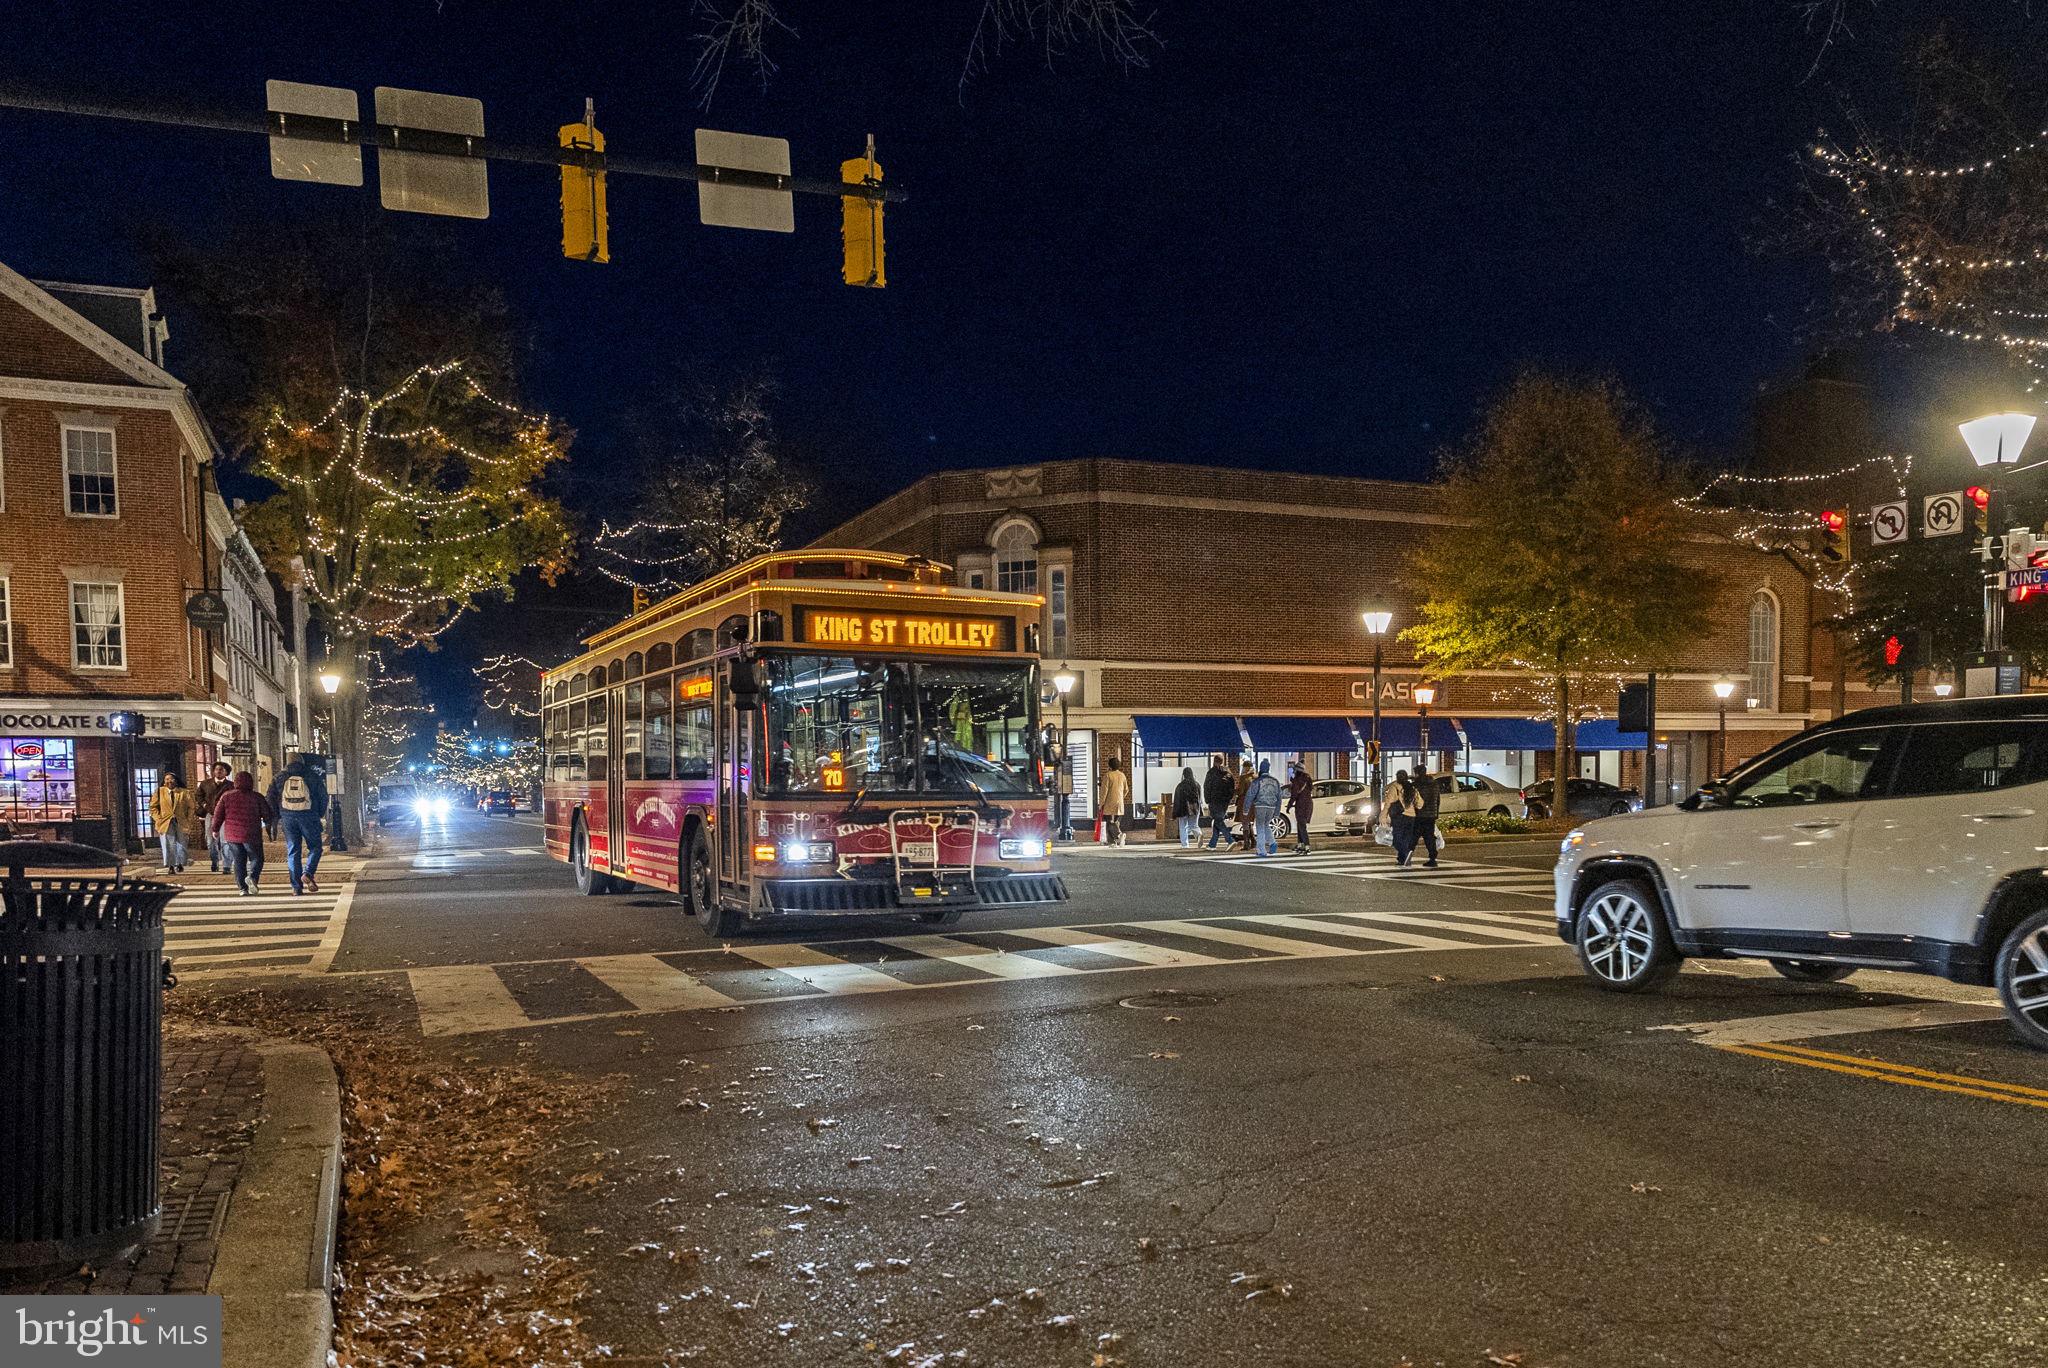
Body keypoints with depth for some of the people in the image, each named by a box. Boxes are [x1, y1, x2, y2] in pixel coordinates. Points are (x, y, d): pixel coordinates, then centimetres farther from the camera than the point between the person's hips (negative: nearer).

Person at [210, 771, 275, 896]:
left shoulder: (226, 796, 3)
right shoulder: (256, 797, -3)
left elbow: (218, 815, 6)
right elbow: (267, 815, 0)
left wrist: (215, 829, 20)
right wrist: (268, 822, 22)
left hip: (232, 836, 2)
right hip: (251, 836, -2)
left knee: (239, 862, 9)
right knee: (256, 859, 9)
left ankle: (243, 888, 3)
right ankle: (252, 877, -19)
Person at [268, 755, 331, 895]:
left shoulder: (279, 778, 10)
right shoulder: (313, 776, 5)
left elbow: (271, 800, 8)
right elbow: (323, 797, 5)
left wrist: (278, 817, 18)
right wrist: (320, 815, 17)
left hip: (288, 818, 2)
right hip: (309, 817, -2)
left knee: (293, 852, 6)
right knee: (315, 847, 10)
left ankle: (297, 886, 4)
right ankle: (308, 873, -13)